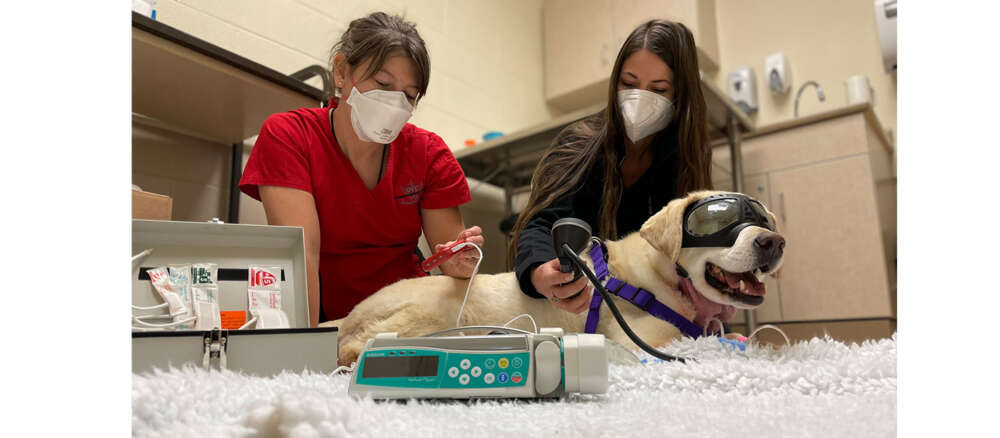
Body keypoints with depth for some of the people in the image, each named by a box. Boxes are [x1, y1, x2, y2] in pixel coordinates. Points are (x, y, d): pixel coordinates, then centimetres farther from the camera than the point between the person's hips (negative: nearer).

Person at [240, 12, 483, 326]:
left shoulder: (429, 153, -4)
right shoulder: (286, 137, -10)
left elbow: (450, 261, -5)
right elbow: (301, 250, -20)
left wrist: (460, 264, -27)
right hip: (325, 319, -1)